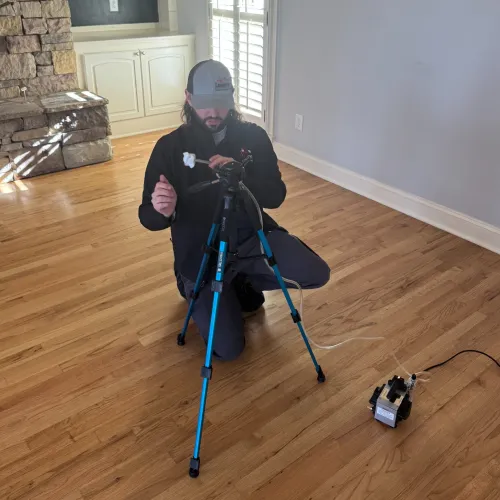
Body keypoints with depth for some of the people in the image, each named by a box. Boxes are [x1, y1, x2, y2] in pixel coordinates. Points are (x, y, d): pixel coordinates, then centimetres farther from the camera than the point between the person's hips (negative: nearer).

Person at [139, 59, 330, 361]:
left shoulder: (253, 136, -4)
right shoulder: (170, 147, -10)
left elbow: (276, 196, -7)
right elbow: (148, 218, -8)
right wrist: (163, 211, -34)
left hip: (252, 236, 3)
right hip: (201, 254, -2)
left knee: (317, 274, -20)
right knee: (228, 348, -10)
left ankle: (243, 283, 10)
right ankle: (194, 287, 21)